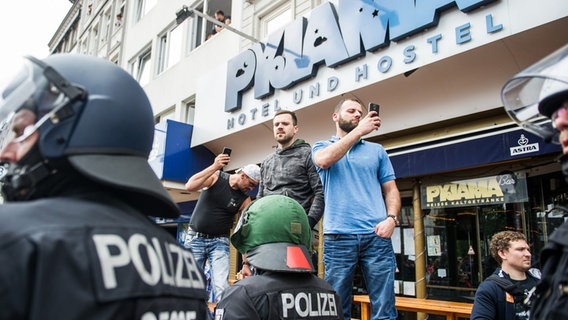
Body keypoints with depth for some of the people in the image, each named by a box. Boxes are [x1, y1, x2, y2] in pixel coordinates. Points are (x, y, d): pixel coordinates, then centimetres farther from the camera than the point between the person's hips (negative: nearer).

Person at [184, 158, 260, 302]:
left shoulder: (245, 200, -4)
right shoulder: (216, 177, -6)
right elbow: (189, 186, -22)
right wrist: (214, 167, -28)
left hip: (219, 242, 0)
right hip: (195, 238, 0)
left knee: (221, 287, -15)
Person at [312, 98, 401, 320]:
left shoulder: (376, 150, 17)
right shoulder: (322, 147, 14)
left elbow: (390, 189, 14)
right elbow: (324, 160, -12)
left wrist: (391, 218, -6)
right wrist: (359, 130, -10)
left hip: (376, 235, 1)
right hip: (338, 237, -1)